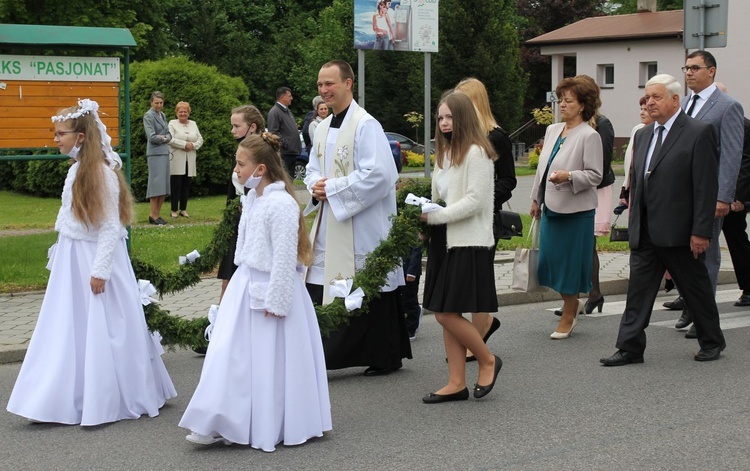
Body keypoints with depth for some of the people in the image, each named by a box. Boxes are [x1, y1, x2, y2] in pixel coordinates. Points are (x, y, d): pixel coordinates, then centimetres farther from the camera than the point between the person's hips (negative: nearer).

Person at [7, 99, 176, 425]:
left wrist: (100, 270, -19)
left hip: (96, 258, -8)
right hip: (71, 262, 8)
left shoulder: (103, 173, -16)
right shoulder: (77, 170, 8)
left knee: (100, 331, 1)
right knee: (69, 330, 10)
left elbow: (111, 227, -17)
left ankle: (109, 402, 13)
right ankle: (71, 399, 18)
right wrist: (61, 255, 16)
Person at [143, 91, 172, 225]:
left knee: (164, 186, 6)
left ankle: (157, 214, 12)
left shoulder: (163, 115, 16)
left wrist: (163, 137, -7)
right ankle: (153, 215, -3)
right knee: (156, 184, -8)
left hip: (165, 152, 8)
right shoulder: (148, 116, -7)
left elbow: (169, 135, 14)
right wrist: (165, 138, -2)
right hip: (155, 153, -8)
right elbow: (152, 137, -15)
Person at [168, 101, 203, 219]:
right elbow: (170, 139, -11)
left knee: (186, 185, 6)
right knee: (176, 185, -5)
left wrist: (193, 145, -8)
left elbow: (200, 139, 12)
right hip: (177, 160, -4)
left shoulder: (193, 124, 16)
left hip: (190, 160, 4)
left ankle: (183, 209, 13)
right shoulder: (172, 124, 2)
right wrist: (185, 144, -16)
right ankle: (174, 210, 0)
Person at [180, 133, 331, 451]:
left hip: (271, 290, -9)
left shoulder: (281, 204, -19)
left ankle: (271, 428, 15)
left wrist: (275, 301, -19)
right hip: (246, 285, 9)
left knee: (270, 362, 2)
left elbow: (285, 257, -20)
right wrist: (243, 281, 19)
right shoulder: (251, 198, 8)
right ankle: (221, 425, 14)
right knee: (231, 356, 8)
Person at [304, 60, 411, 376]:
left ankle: (386, 357, 13)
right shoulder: (323, 128, 14)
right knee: (320, 291, 5)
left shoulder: (365, 125, -13)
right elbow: (313, 169, 23)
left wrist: (332, 189, -17)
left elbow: (377, 174, -21)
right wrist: (316, 186, -1)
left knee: (372, 293, 0)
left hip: (363, 228, -8)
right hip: (330, 225, 8)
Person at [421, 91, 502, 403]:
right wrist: (425, 218, 0)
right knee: (445, 315, 7)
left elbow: (475, 201, -18)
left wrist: (433, 216, -18)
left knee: (448, 314, -9)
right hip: (444, 241, 9)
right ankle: (457, 383, 14)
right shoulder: (446, 152, 16)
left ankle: (488, 361, 12)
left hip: (468, 243, -9)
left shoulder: (476, 153, -11)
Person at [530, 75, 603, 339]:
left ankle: (567, 317, 14)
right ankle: (572, 304, 29)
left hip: (575, 209, -7)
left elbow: (595, 175, -13)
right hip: (551, 206, 7)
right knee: (549, 259, 8)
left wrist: (569, 176, -27)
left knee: (570, 261, 1)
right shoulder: (552, 131, 11)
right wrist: (537, 199, 19)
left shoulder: (589, 136, -10)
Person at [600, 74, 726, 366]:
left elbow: (706, 186, -13)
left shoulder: (699, 133, -9)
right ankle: (630, 348, 7)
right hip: (644, 232, 6)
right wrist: (634, 222, 13)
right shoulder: (643, 135, 13)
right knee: (638, 289, 3)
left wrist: (701, 231, -16)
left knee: (696, 289, 9)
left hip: (679, 232, -6)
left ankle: (712, 342, 25)